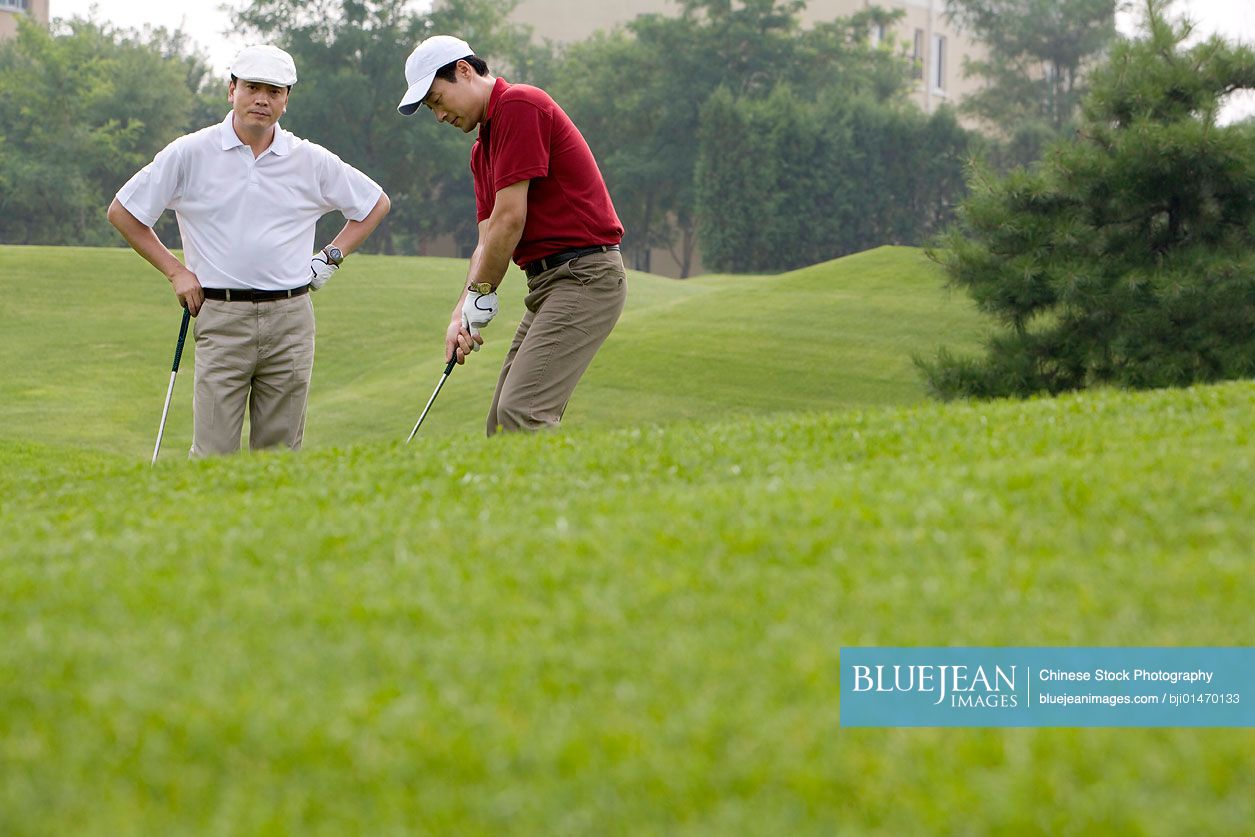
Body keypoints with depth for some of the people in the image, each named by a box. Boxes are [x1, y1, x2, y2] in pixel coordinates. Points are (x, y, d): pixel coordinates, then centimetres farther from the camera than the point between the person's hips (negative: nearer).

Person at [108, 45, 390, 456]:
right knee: (213, 454, -7)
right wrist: (174, 270, 5)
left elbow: (376, 203, 21)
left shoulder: (312, 162, 6)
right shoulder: (190, 153, 1)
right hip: (221, 317, -2)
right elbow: (123, 211, 8)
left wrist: (332, 256, 12)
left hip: (290, 318, 2)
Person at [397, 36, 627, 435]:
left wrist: (481, 293, -5)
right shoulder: (482, 150, 20)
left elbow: (510, 219, -16)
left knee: (521, 415, -19)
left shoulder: (520, 105, -12)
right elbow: (489, 240, 15)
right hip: (548, 281, 11)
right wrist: (461, 315, 2)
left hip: (584, 275, -11)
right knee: (503, 421, 9)